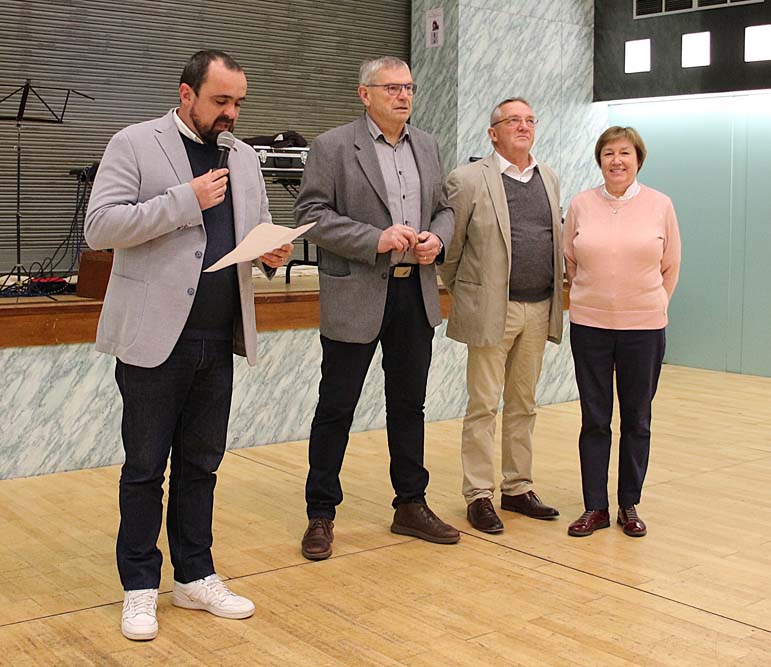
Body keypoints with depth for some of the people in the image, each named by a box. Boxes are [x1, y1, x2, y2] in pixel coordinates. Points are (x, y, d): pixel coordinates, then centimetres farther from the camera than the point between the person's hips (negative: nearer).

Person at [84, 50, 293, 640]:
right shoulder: (135, 145, -3)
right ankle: (140, 589, 18)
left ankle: (195, 577, 25)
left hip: (219, 339, 5)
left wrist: (272, 254, -4)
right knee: (145, 468, 5)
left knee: (200, 465, 13)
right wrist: (185, 199, -19)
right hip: (155, 337, -5)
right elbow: (100, 226, -13)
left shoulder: (244, 159, 14)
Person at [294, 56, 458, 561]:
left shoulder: (427, 146, 12)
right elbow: (310, 214, -11)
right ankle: (321, 515, 15)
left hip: (416, 295, 6)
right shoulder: (333, 147, -5)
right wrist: (376, 239, -20)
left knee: (409, 405, 14)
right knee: (336, 408, 2)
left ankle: (411, 506, 27)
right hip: (357, 296, -5)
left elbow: (444, 207, 18)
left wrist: (437, 238, -5)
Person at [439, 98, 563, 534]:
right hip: (491, 311, -5)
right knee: (483, 406, 1)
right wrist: (465, 296, 5)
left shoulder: (550, 179, 12)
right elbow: (449, 248, -1)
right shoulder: (469, 180, -5)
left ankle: (518, 488, 23)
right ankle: (479, 495, 10)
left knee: (523, 404, 13)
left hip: (539, 311, 5)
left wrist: (555, 294, 14)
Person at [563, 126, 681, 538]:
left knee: (637, 420, 8)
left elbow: (671, 266, 9)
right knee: (594, 419, 5)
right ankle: (595, 507, 15)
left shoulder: (660, 205, -1)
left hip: (644, 327, 0)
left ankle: (629, 506, 21)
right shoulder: (581, 205, 0)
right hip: (589, 325, 0)